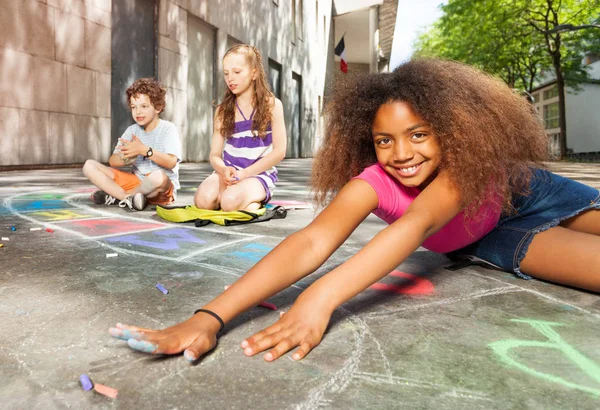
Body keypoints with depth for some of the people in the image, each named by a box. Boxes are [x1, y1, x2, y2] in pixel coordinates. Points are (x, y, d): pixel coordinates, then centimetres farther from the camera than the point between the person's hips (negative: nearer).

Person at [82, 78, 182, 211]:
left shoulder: (168, 128, -4)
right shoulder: (132, 130, 9)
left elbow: (171, 162, -19)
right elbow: (112, 161, 2)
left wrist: (144, 150, -27)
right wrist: (125, 158, -21)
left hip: (162, 188, -5)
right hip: (135, 181, 5)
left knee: (159, 176, -42)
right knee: (89, 166, -5)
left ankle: (115, 196, -15)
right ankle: (128, 198, -23)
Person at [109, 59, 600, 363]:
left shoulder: (466, 158, -40)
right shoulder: (374, 183, -36)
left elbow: (418, 223, -57)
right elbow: (311, 243, -52)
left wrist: (320, 299, -71)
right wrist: (210, 315, -65)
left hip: (521, 194, 1)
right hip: (483, 240, 0)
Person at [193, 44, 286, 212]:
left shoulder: (272, 105, -1)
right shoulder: (223, 111, 8)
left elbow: (279, 151, -7)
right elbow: (215, 155, 5)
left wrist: (244, 173, -16)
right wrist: (224, 170, -20)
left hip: (259, 173, -3)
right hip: (229, 171, 4)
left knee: (230, 201, -34)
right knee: (203, 200, -28)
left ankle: (255, 200, -3)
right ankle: (236, 187, 0)